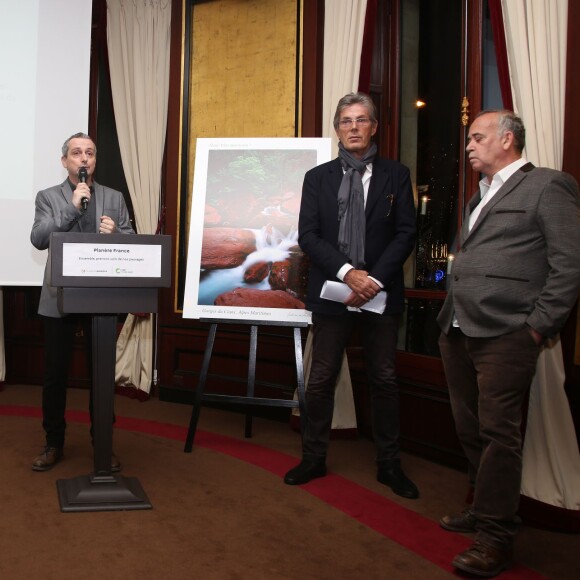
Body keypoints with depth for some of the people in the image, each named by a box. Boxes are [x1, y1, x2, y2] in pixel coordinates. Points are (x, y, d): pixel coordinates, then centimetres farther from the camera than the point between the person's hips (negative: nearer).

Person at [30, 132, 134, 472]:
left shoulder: (115, 198, 10)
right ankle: (54, 444, 21)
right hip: (61, 297, -1)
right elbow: (38, 240, -10)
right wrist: (72, 206, -15)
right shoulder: (48, 197, 4)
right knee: (56, 373, 6)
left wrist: (115, 232, -15)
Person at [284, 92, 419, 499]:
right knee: (321, 379, 7)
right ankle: (314, 458, 21)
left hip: (382, 293, 0)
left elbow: (406, 234, -1)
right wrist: (347, 272, -16)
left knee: (384, 380, 8)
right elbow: (308, 235, -2)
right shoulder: (318, 177, 6)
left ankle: (389, 463, 20)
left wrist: (376, 279, -14)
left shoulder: (396, 175, 4)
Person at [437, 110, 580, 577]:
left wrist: (538, 326, -13)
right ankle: (483, 508, 31)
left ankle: (496, 537, 4)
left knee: (497, 432, -5)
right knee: (470, 429, 15)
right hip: (459, 330, 8)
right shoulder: (481, 195, 21)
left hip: (505, 334, -8)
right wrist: (449, 319, 15)